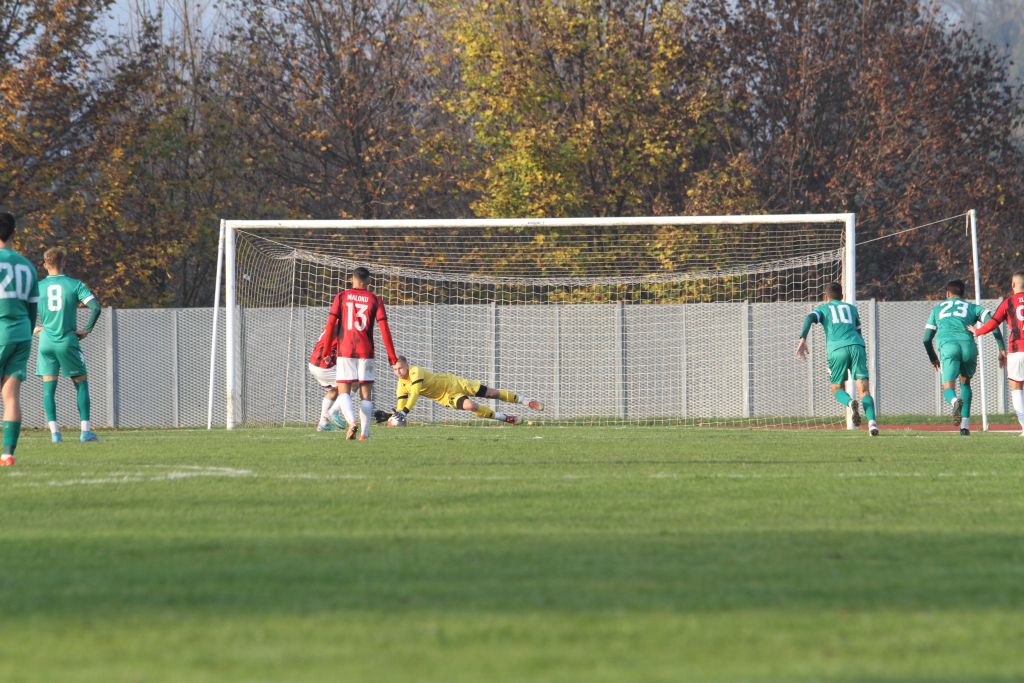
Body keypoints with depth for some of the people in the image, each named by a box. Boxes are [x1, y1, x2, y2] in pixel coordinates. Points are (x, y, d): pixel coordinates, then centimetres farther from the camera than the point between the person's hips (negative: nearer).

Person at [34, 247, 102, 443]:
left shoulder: (38, 287, 2)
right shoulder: (75, 285, -2)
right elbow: (96, 307, -11)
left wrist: (33, 328, 12)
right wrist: (87, 330, -1)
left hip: (46, 341, 1)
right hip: (68, 342, -1)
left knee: (49, 388, 6)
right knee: (81, 384, 10)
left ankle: (54, 432, -4)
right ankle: (85, 430, 2)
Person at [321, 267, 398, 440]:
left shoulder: (341, 297, 5)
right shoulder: (375, 300, 4)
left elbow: (330, 324, 0)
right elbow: (384, 329, -1)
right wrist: (392, 356, 3)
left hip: (344, 351, 0)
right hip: (366, 352, 0)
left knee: (343, 392, 3)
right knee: (366, 394, 7)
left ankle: (352, 421, -24)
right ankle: (364, 434, -2)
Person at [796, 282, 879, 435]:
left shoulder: (823, 308, 21)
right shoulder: (851, 308, 29)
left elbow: (810, 318, 0)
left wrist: (803, 339, -11)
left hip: (837, 348, -2)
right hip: (857, 346, 2)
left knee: (837, 389, 12)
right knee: (864, 389, -5)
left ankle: (850, 402, -22)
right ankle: (872, 421, -28)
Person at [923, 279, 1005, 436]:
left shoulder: (937, 309, 30)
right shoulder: (972, 307, 27)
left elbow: (926, 338, 29)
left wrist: (933, 359, 46)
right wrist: (1002, 349, 9)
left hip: (948, 346, -1)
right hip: (968, 345, 1)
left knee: (948, 389, -5)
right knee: (965, 383, 25)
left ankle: (955, 401, -45)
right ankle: (965, 425, 14)